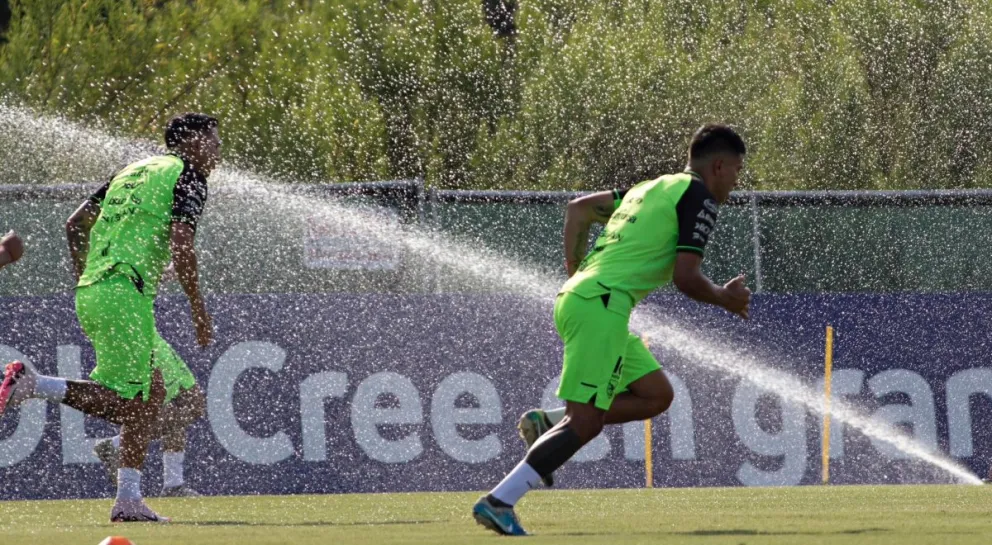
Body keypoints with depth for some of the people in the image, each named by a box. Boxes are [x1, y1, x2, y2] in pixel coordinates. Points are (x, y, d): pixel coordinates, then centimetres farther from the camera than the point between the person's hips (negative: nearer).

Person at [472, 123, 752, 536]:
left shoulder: (651, 189, 23)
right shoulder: (699, 198, -3)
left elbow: (579, 207, 29)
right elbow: (685, 278, -9)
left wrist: (575, 267, 29)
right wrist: (725, 299, 8)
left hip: (576, 297, 9)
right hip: (602, 304, -9)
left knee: (657, 395, 15)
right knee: (586, 421, -11)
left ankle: (549, 425, 7)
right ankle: (499, 502, -18)